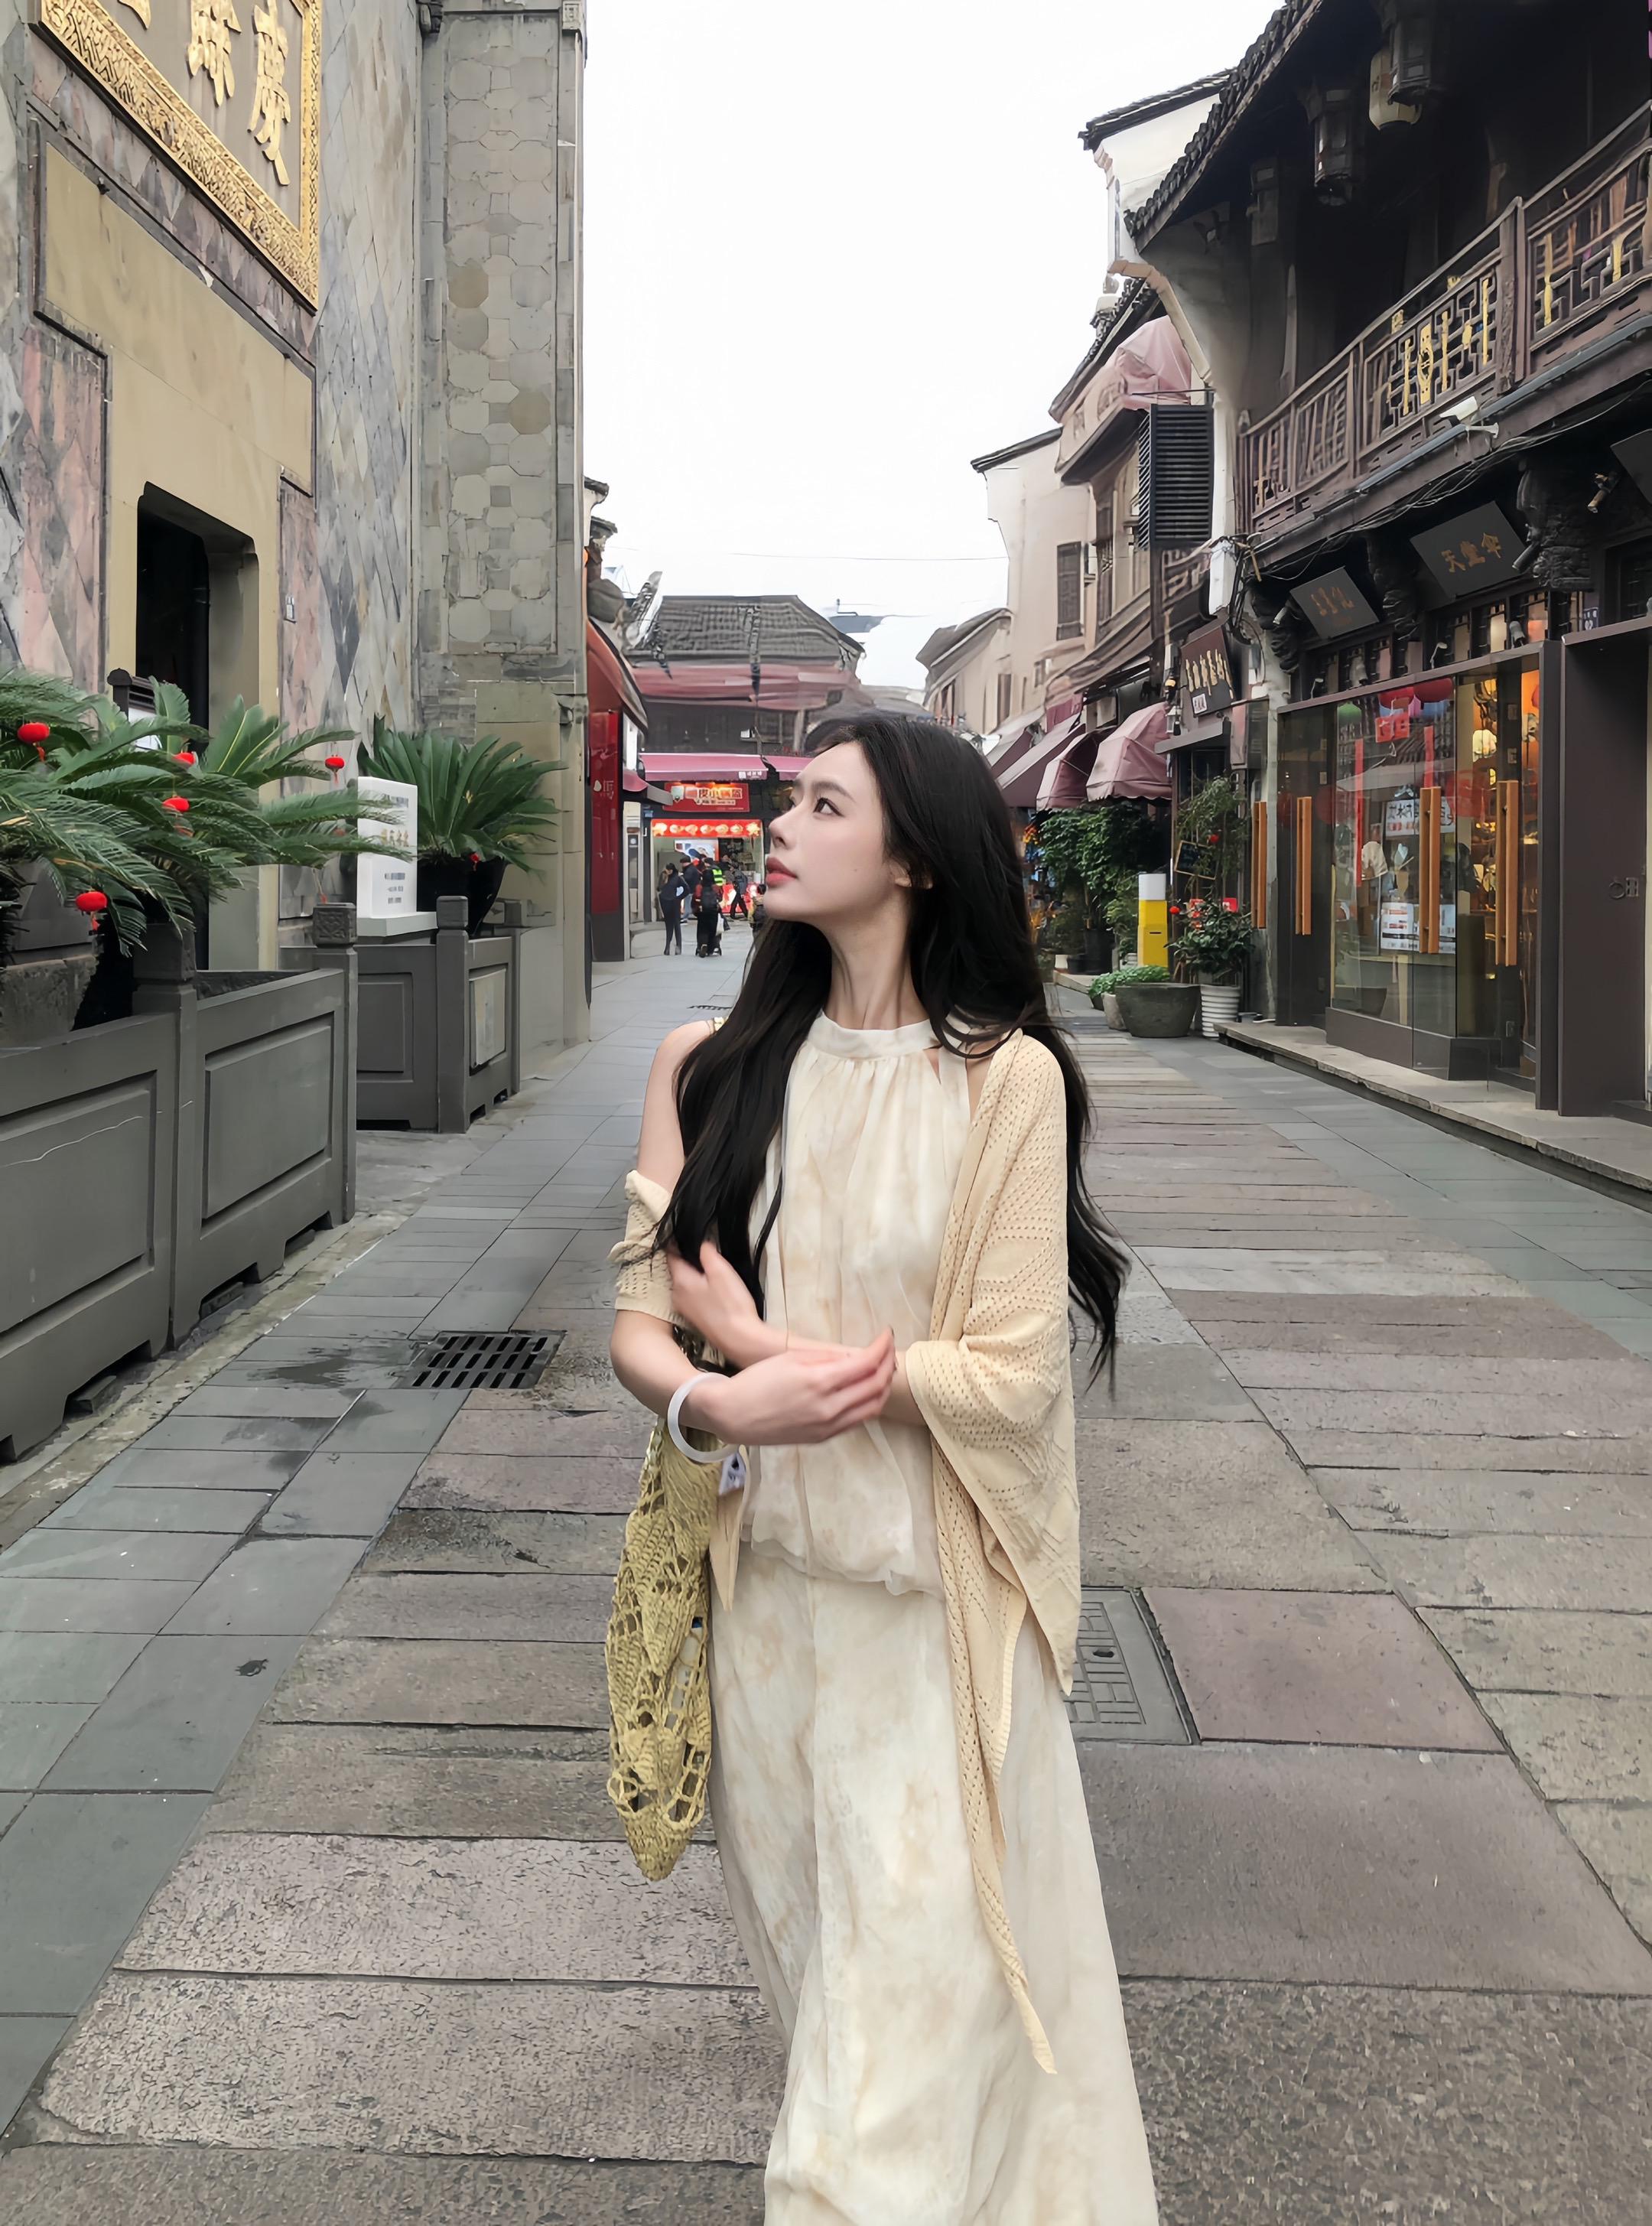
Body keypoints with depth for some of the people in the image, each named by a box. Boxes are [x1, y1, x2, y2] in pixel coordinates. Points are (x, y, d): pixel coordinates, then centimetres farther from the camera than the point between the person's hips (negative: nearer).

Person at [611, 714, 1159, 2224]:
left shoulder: (1005, 1078, -11)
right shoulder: (711, 1069, 1)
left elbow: (1014, 1377, -14)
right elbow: (640, 1326, 0)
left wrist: (760, 1339, -12)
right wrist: (718, 1402, -22)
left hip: (933, 1604, -4)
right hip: (765, 1579, 4)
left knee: (915, 1998, 4)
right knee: (806, 1956, 19)